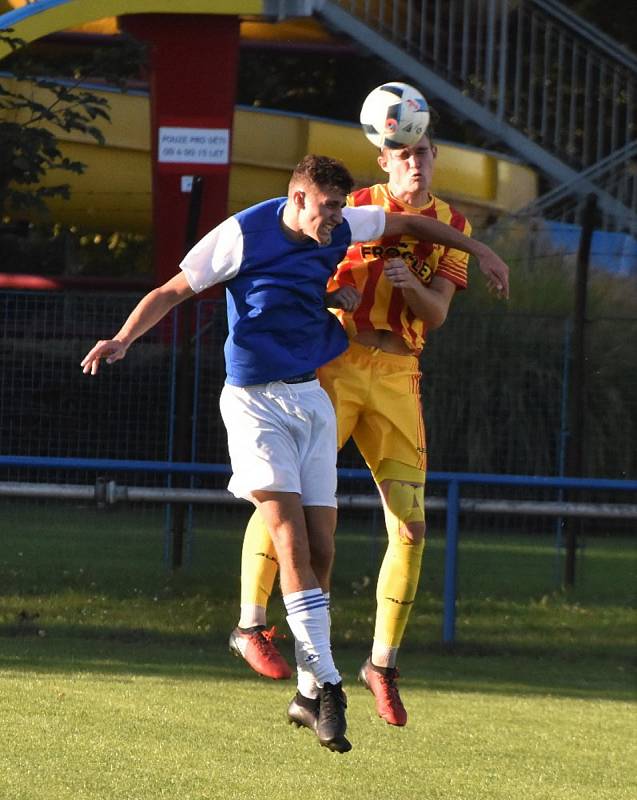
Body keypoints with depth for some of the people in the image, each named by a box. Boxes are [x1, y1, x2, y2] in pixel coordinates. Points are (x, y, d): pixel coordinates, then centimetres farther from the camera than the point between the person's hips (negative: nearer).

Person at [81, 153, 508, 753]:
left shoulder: (340, 229, 3)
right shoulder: (242, 235, -12)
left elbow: (407, 223, 22)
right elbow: (172, 291, -10)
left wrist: (475, 249, 29)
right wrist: (123, 339, -25)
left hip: (311, 398, 6)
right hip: (254, 400, -6)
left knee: (320, 545, -1)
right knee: (289, 535, -19)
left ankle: (309, 694, 6)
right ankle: (326, 685, -22)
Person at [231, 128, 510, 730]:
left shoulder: (452, 226, 12)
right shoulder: (356, 207, 6)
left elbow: (437, 313, 3)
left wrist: (411, 285, -18)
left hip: (396, 376, 3)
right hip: (335, 362, -3)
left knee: (410, 527, -4)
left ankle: (383, 663, 9)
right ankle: (251, 622, -2)